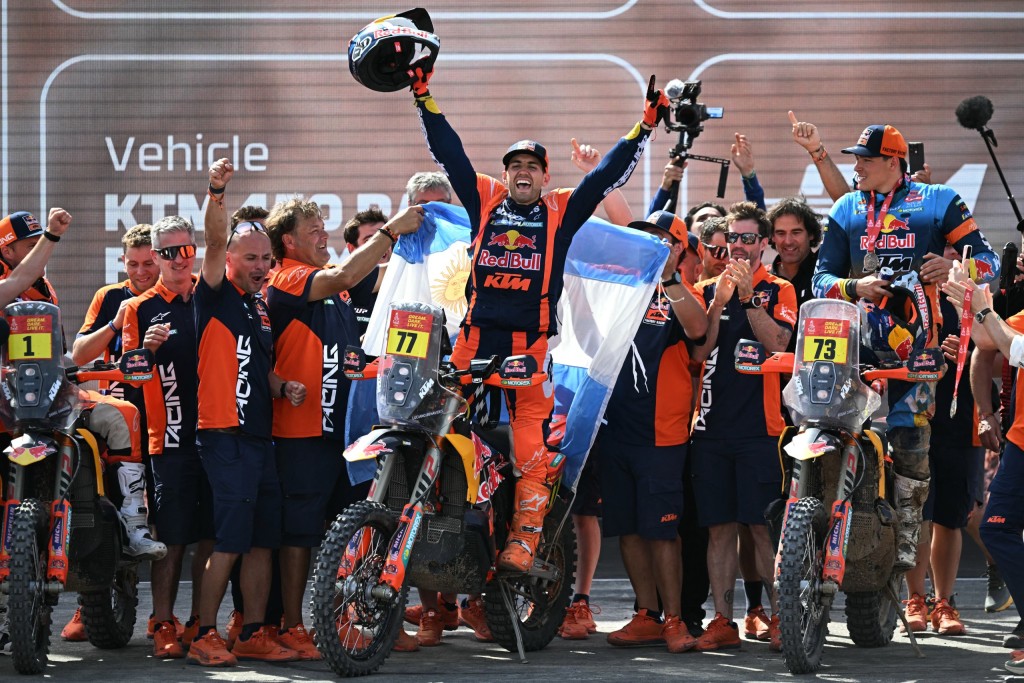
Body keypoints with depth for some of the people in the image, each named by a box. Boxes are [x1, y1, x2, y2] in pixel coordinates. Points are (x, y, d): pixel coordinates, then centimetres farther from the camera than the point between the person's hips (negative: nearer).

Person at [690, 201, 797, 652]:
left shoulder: (779, 290, 7)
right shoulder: (707, 289, 15)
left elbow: (777, 343, -9)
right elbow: (699, 351, 2)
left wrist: (747, 295, -14)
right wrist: (719, 302, -9)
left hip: (761, 425, -3)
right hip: (712, 425, 3)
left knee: (764, 526, -8)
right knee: (720, 527, 3)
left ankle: (779, 617, -3)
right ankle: (722, 621, 7)